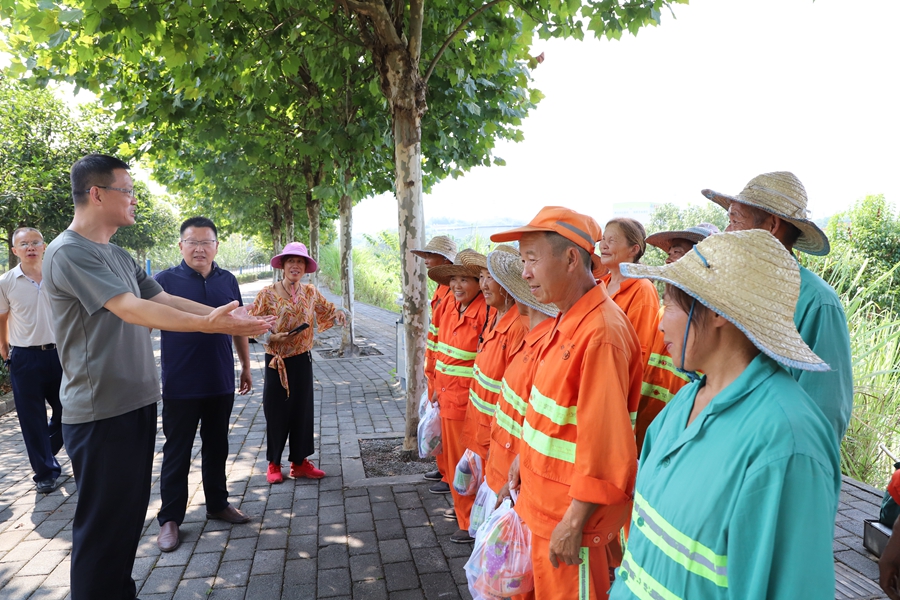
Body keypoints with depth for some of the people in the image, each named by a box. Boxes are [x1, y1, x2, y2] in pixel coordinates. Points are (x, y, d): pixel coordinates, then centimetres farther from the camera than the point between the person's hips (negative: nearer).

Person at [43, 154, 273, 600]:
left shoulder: (119, 257, 14)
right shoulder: (69, 252, -15)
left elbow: (164, 300, 11)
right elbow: (130, 309, -24)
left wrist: (232, 319, 4)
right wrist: (208, 324, -26)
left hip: (137, 402, 9)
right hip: (100, 412, -9)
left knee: (130, 513, 18)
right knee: (102, 521, 2)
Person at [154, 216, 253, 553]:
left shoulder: (228, 281, 6)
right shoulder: (165, 280, -6)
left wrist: (246, 367, 15)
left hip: (221, 384, 4)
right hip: (180, 387, -4)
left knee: (217, 449, 17)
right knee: (176, 454, 7)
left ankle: (218, 504, 33)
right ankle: (170, 519, 20)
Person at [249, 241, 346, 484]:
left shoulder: (310, 292, 2)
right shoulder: (268, 294, -9)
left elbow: (325, 309, 16)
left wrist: (337, 313, -6)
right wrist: (273, 337, -21)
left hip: (302, 360, 4)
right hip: (277, 361, -3)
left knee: (302, 410, 9)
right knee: (276, 413, 5)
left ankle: (299, 462, 23)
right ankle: (274, 464, 22)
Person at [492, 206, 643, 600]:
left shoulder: (600, 334, -26)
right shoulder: (568, 320, 5)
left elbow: (604, 447, -26)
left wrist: (574, 523, -21)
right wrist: (525, 457, 16)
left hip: (571, 509, -9)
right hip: (545, 499, 9)